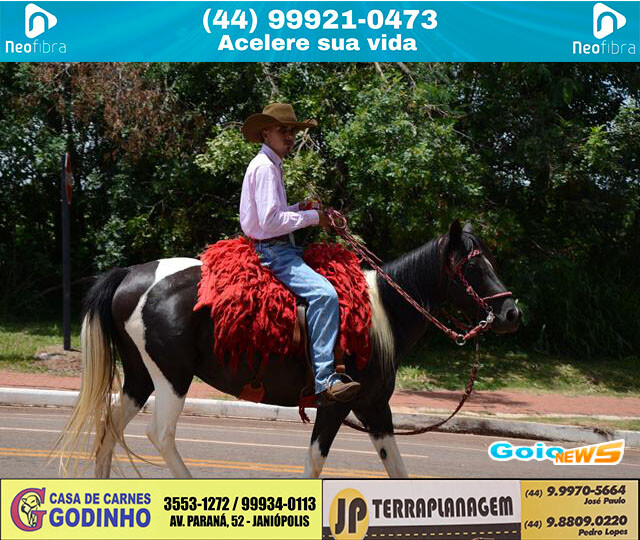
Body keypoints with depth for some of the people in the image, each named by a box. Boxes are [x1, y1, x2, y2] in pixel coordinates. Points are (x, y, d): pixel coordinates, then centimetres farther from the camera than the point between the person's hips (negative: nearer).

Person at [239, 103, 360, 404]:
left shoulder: (270, 165, 21)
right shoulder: (264, 166, -12)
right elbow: (270, 221, -21)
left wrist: (299, 209, 11)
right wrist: (312, 217, -12)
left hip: (278, 249, 11)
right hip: (273, 251, -11)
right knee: (323, 292, -29)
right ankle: (324, 379, -35)